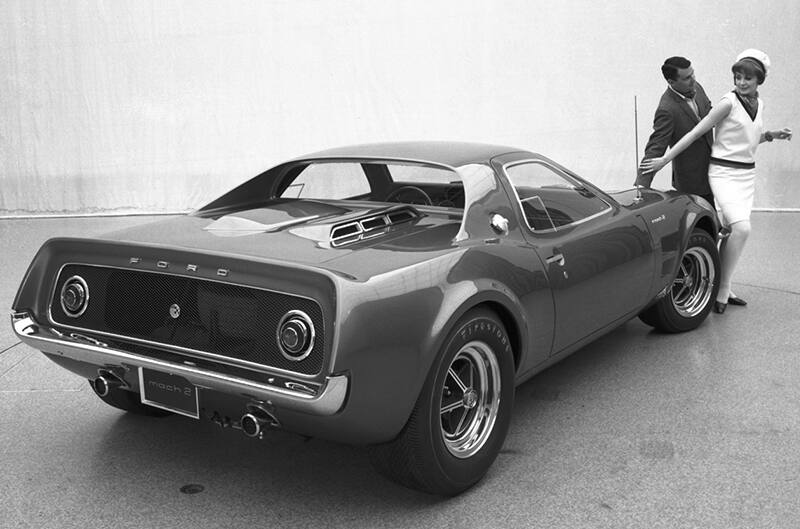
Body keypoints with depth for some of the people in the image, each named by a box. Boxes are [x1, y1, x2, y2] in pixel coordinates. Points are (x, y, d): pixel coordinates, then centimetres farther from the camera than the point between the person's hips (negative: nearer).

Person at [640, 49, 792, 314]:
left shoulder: (758, 104, 10)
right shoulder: (729, 103, -11)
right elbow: (696, 132, -14)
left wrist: (771, 135, 5)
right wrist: (664, 159, -18)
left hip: (747, 174, 7)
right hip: (724, 172, -7)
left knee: (730, 232, 8)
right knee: (741, 228, -21)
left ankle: (722, 288, 19)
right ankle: (722, 291, -13)